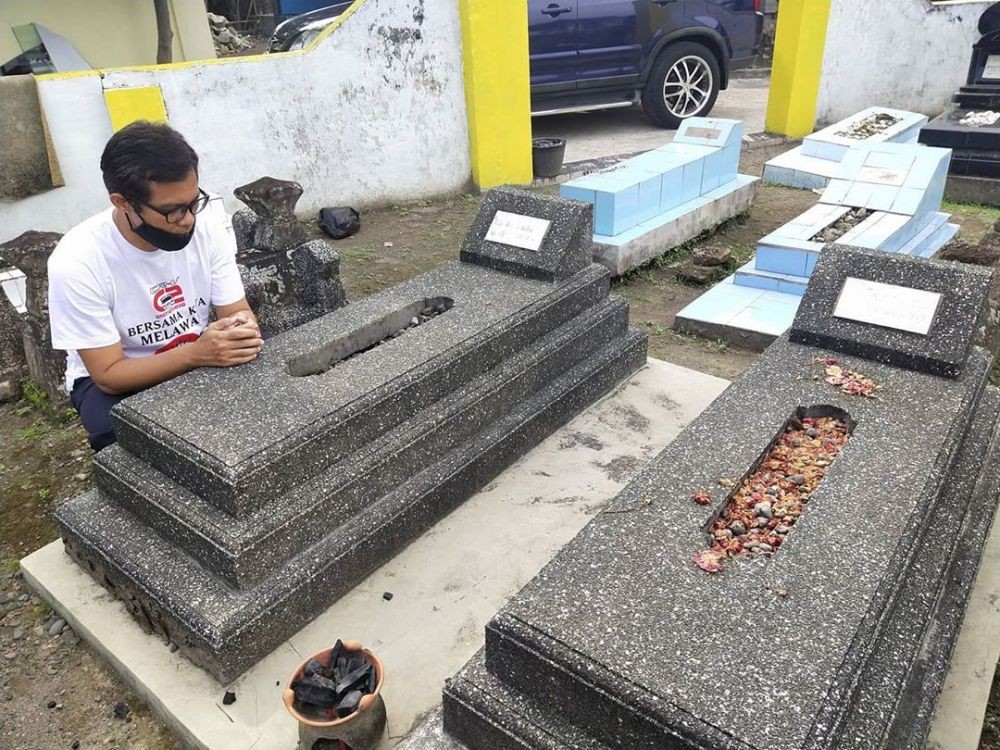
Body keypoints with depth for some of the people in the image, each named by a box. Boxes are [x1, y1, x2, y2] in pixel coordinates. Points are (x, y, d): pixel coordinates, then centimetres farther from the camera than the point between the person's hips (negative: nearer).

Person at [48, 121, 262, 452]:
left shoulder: (207, 226, -16)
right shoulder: (77, 262, -26)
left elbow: (238, 312, -8)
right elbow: (108, 375, -23)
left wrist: (243, 330, -35)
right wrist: (196, 354, -39)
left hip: (200, 358, 3)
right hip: (116, 379, -3)